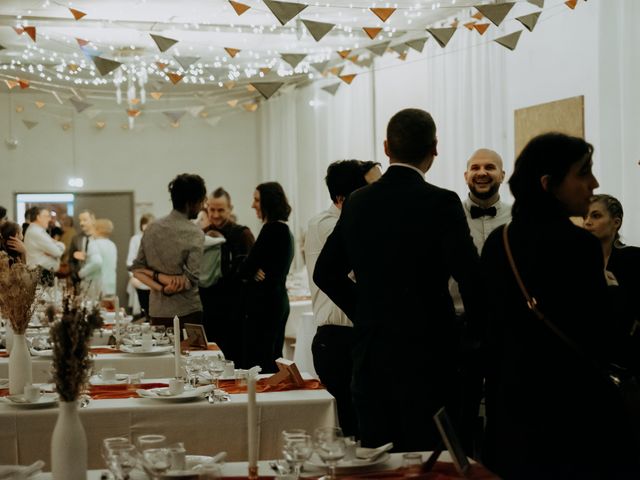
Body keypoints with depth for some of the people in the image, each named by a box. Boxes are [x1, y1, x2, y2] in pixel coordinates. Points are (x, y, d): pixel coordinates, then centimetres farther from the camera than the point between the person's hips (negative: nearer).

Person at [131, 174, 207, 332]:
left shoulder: (151, 228, 5)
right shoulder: (195, 234, -11)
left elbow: (137, 270, 4)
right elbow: (190, 280, -14)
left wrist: (159, 280, -6)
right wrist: (169, 289, -1)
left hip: (156, 313, 5)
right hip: (187, 314, -5)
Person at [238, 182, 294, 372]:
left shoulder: (271, 229, -14)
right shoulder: (285, 230, 14)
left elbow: (244, 270, -15)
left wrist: (250, 273, 4)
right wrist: (254, 272, -6)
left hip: (264, 304, -10)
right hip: (278, 301, 10)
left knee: (256, 363, -7)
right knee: (273, 359, 13)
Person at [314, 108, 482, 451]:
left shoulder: (358, 202, 4)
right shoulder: (441, 203, -12)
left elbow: (326, 272, 11)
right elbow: (470, 277, -16)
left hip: (369, 349, 5)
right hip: (426, 354, -5)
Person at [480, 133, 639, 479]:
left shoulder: (497, 241, 2)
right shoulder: (577, 244, -18)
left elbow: (487, 325, 9)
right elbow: (604, 347, -17)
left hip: (510, 405, 7)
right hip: (572, 411, -6)